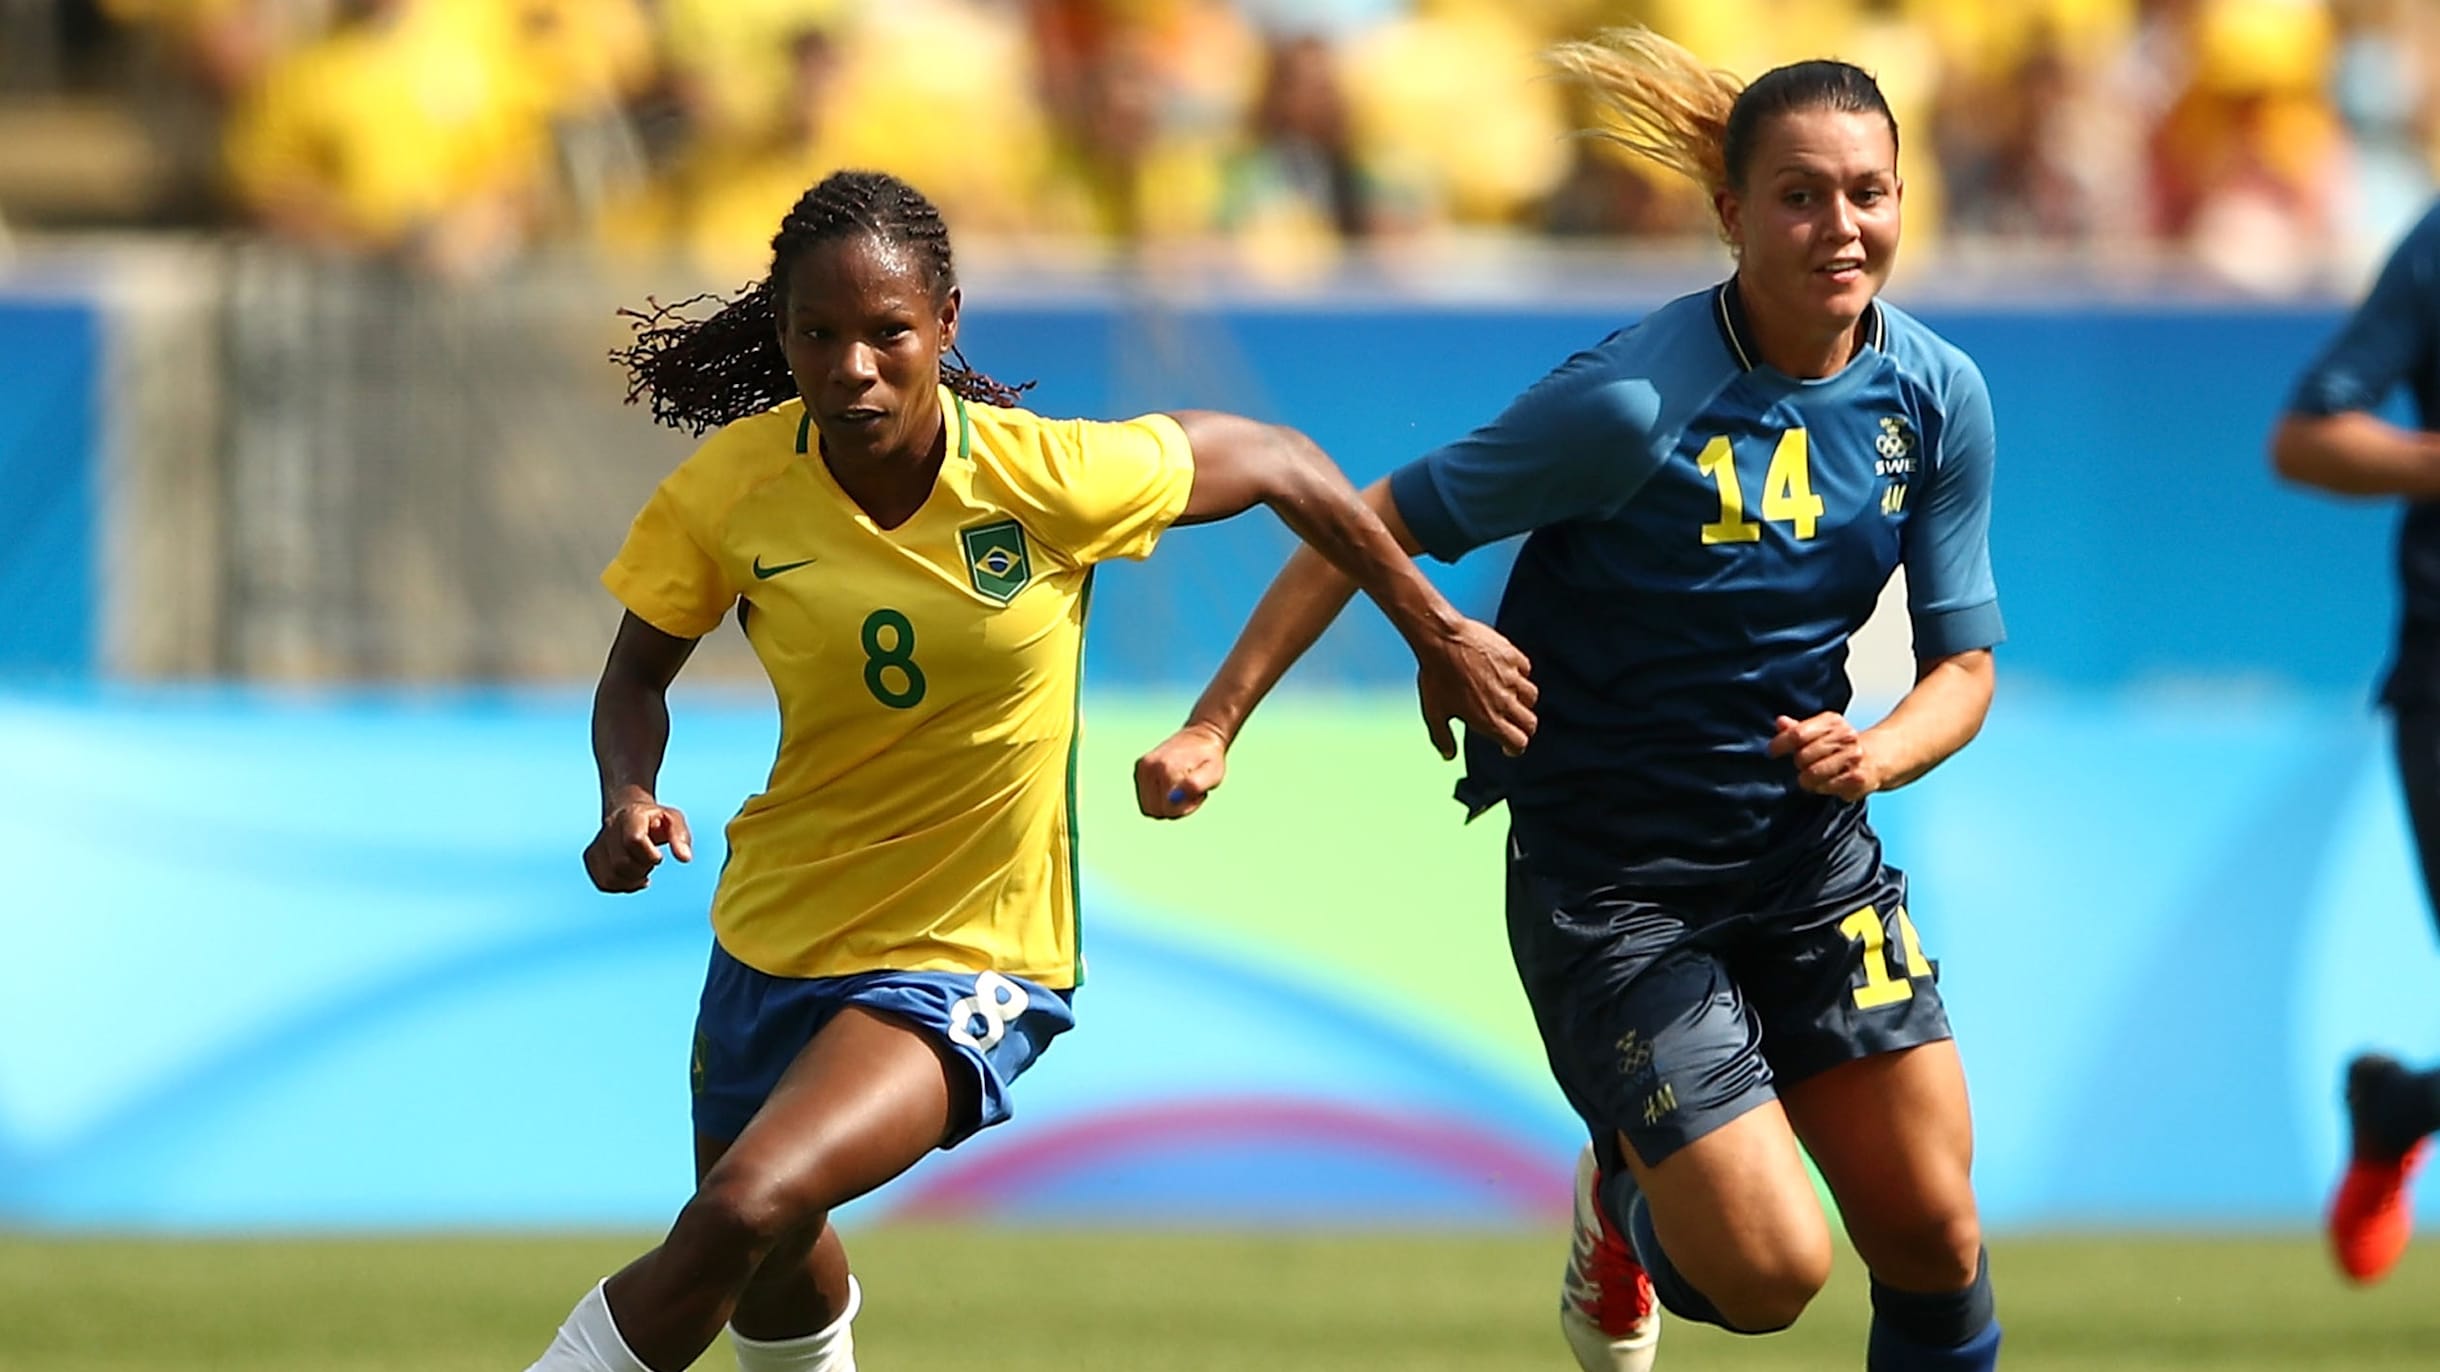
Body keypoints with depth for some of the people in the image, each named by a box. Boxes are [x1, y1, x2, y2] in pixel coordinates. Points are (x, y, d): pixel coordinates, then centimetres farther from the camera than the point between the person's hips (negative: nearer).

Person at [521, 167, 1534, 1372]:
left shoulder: (1051, 479, -22)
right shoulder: (730, 491, -15)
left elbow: (1282, 468, -4)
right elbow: (640, 670, 3)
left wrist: (1439, 638, 5)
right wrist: (628, 799, -19)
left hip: (973, 953, -4)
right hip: (777, 933, 4)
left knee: (743, 1212, -27)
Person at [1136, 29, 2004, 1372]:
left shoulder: (1937, 398, -6)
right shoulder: (1635, 402, -23)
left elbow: (1963, 664, 3)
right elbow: (1377, 526, -15)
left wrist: (1877, 752, -20)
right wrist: (1214, 726, -19)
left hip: (1813, 856, 5)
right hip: (1611, 884, -5)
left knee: (1932, 1238, 2)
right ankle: (1626, 1204, 25)